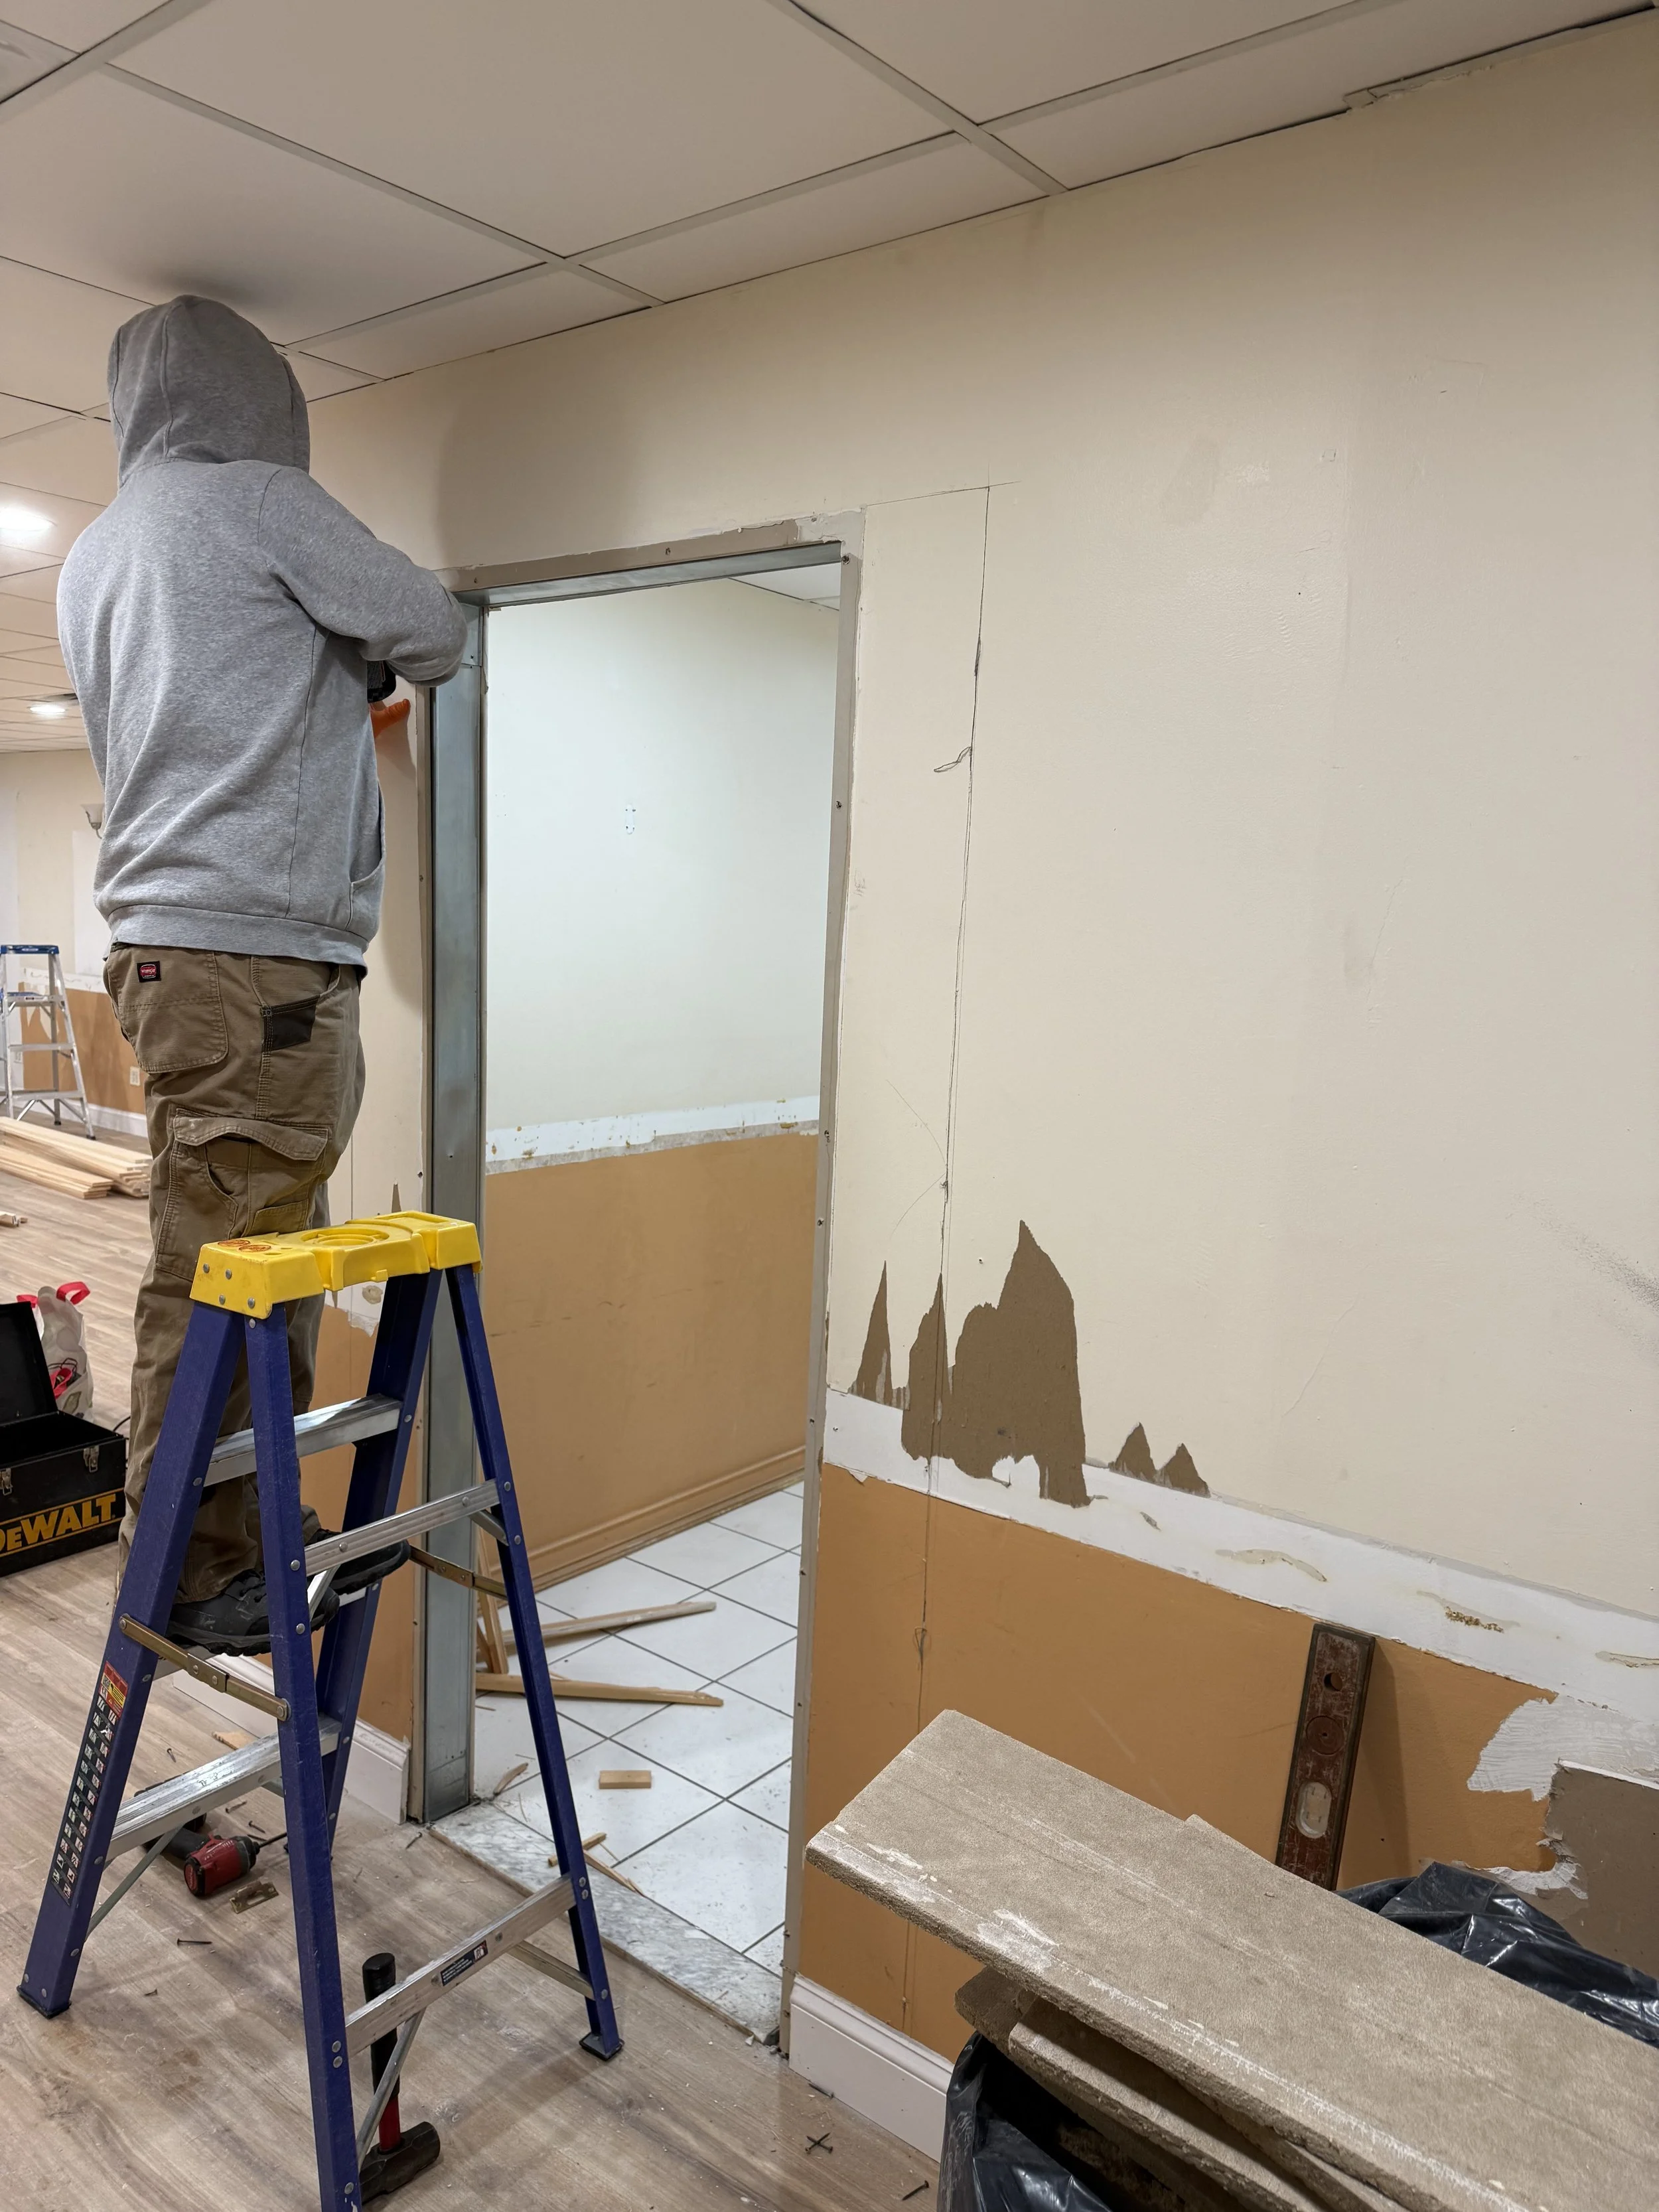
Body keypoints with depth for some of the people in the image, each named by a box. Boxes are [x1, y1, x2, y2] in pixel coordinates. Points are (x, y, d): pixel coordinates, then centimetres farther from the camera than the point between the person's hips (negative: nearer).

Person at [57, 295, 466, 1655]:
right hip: (255, 952, -9)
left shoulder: (93, 558, 24)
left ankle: (256, 1539, 20)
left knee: (264, 1266, 12)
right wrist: (374, 664, 22)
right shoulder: (257, 500, -2)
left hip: (167, 944, 9)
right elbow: (431, 631, 1)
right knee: (219, 1278, -5)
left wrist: (328, 687, 28)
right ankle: (192, 1576, 4)